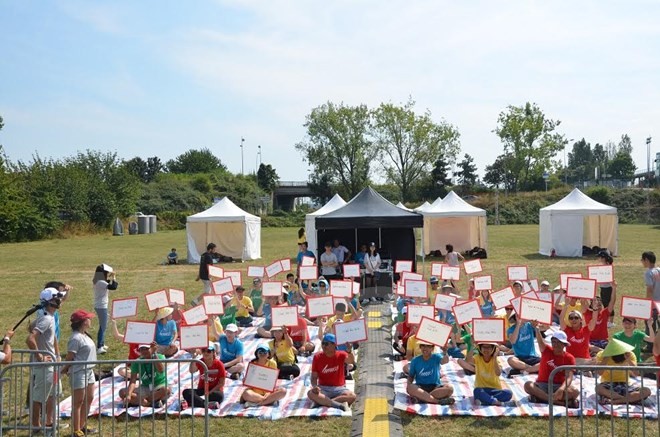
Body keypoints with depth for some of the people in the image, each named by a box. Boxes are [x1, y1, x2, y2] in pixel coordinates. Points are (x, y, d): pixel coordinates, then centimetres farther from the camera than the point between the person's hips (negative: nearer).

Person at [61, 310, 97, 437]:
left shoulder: (84, 335, 9)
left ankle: (82, 426, 30)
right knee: (78, 402, 0)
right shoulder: (76, 338, -20)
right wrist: (65, 369, -6)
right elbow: (69, 357, -17)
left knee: (89, 399, 17)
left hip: (89, 371, 9)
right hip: (79, 373, -9)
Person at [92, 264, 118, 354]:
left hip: (99, 306, 10)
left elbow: (107, 283, 25)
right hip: (102, 306, -10)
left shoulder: (97, 282, 7)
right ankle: (99, 348, -2)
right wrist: (114, 277, -18)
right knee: (103, 327, -5)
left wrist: (110, 278, 12)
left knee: (103, 326, 21)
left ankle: (101, 344, 32)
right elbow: (113, 287, -31)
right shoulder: (101, 282, -21)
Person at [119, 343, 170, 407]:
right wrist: (128, 395, -30)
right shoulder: (137, 362, -3)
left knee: (166, 389, -38)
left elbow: (161, 370, -30)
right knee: (122, 392, -17)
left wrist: (154, 354, -35)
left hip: (158, 388, -3)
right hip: (145, 388, 3)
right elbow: (133, 381, -13)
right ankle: (154, 400, -23)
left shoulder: (159, 357, -9)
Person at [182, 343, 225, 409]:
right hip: (202, 389, 3)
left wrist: (210, 392, -19)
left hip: (215, 389, -3)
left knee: (219, 396, -38)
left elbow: (221, 383, -9)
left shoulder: (219, 364, -10)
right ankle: (208, 404, -38)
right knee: (186, 392, -26)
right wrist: (194, 358, -37)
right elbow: (192, 371, -25)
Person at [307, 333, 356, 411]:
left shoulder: (341, 355, -2)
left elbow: (351, 361, -25)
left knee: (352, 396, -30)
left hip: (339, 388, 0)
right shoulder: (317, 357, 0)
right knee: (311, 393, -31)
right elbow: (314, 377, 1)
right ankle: (339, 404, -32)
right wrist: (314, 386, -21)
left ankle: (322, 402, -24)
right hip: (323, 389, 0)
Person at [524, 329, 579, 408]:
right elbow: (540, 341, -17)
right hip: (542, 385, 1)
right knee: (528, 385, -32)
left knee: (575, 392, -32)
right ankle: (559, 401, -33)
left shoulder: (569, 358, 0)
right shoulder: (546, 350, 4)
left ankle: (541, 397, -32)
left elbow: (569, 377, -13)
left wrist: (561, 389, -34)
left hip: (559, 386, 0)